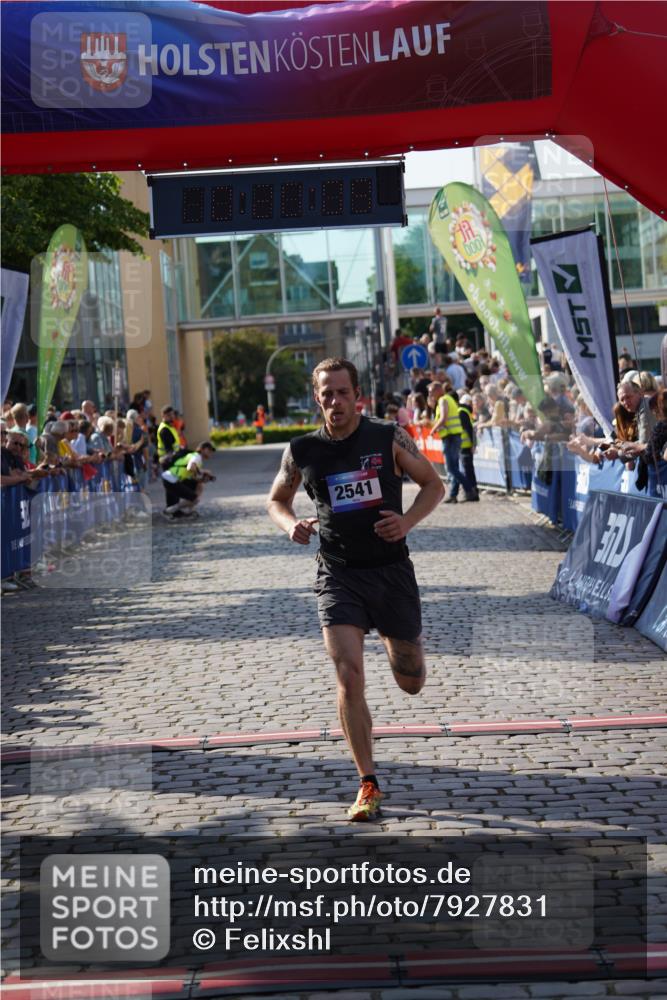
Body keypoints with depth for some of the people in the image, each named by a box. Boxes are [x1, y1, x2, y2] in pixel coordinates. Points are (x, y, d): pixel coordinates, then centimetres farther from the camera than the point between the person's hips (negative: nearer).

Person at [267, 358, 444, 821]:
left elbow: (434, 484, 5)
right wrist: (292, 525, -9)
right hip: (338, 577, 0)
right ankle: (369, 785, -2)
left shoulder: (390, 438, -5)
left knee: (412, 683, 11)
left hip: (392, 569, 0)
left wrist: (408, 521, -13)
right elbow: (276, 500, 14)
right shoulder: (302, 451, -1)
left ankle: (397, 641, 50)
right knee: (349, 678, -15)